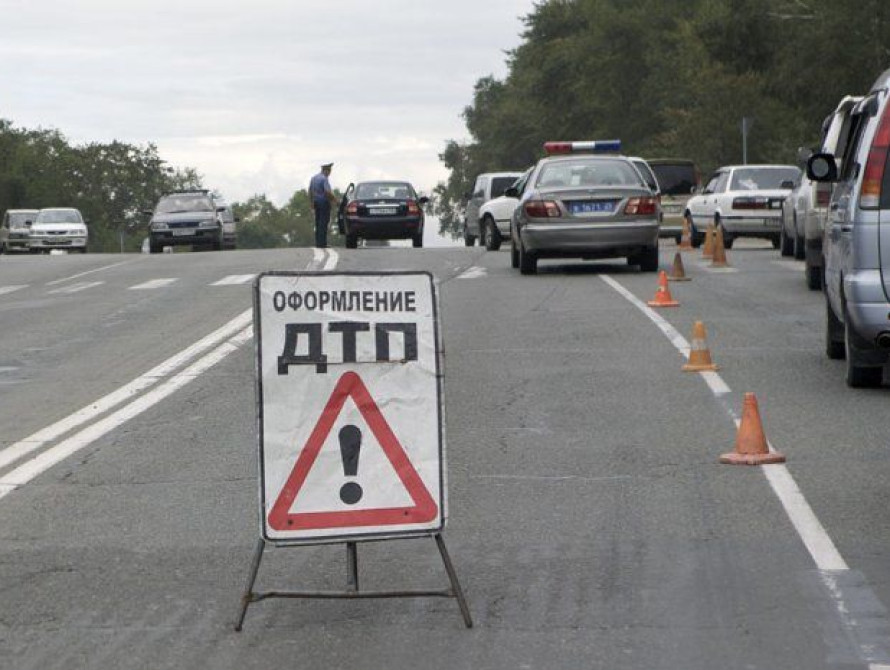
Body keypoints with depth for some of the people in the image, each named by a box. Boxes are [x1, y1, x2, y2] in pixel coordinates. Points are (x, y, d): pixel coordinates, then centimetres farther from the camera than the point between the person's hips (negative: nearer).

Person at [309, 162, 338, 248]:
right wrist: (334, 200, -9)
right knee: (324, 223, -6)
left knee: (318, 223, 12)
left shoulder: (313, 178, 11)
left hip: (316, 202, 8)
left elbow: (310, 192, 17)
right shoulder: (324, 179, -16)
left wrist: (311, 203, 24)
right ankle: (322, 243, -8)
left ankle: (318, 242, 12)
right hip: (324, 202, -8)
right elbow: (328, 192, -23)